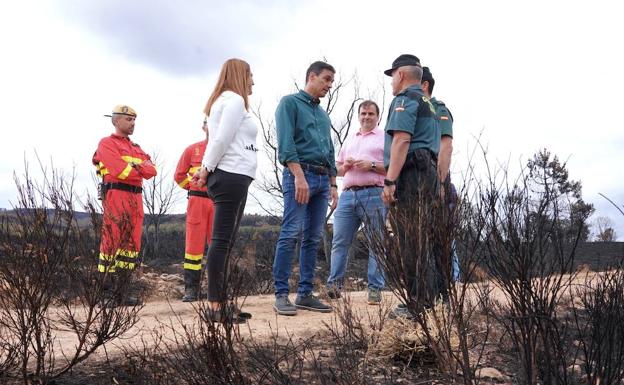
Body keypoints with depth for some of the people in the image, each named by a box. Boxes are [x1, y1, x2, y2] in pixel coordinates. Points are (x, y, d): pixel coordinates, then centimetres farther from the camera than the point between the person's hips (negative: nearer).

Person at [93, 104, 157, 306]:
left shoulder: (136, 148, 25)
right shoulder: (107, 144, 3)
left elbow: (152, 169, 9)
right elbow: (121, 171, -13)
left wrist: (136, 167, -9)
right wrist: (141, 170, 2)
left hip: (135, 198, 8)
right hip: (116, 195, -8)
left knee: (131, 243, 6)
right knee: (113, 241, -9)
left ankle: (121, 290, 12)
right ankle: (106, 292, -5)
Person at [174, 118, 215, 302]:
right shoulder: (192, 149, 9)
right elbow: (179, 175, 14)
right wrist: (194, 187, 9)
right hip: (197, 202, 0)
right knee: (194, 244, 0)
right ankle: (191, 289, 5)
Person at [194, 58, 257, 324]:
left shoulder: (222, 101, 26)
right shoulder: (235, 100, -5)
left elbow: (218, 140, 18)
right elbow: (221, 140, -13)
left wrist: (206, 169, 8)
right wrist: (206, 170, -4)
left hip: (227, 176, 10)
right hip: (233, 175, -10)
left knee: (224, 242, 7)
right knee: (222, 241, -11)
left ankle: (220, 303, 10)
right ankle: (215, 305, -10)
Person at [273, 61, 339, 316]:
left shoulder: (323, 114, 25)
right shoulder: (290, 102, 2)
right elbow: (286, 143, -11)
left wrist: (333, 184, 17)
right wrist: (299, 176, -20)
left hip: (322, 179, 8)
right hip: (299, 173, -8)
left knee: (312, 239, 6)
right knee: (290, 235, -11)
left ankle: (305, 294, 10)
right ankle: (281, 295, -7)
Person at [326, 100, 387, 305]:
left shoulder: (385, 138, 8)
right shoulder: (349, 139, 24)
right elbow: (338, 169, 26)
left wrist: (373, 165, -12)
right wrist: (345, 166, 4)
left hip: (373, 195, -4)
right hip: (348, 194, 5)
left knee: (376, 244, -1)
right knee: (339, 241, -2)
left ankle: (375, 289, 3)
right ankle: (334, 285, 1)